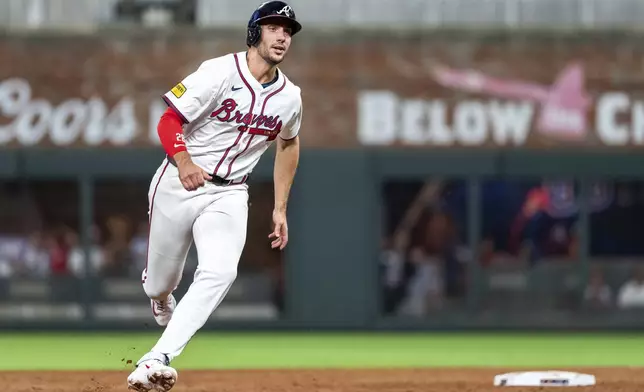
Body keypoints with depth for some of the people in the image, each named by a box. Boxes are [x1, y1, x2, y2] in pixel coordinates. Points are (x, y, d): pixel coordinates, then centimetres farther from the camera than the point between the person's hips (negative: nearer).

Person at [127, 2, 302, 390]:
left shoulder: (290, 97, 2)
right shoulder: (220, 73, -14)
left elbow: (288, 144, 21)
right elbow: (169, 121, -16)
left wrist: (280, 208, 18)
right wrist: (184, 161, -34)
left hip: (229, 194, 3)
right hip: (179, 185, -2)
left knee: (220, 272, -25)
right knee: (160, 283, 9)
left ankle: (157, 360, -29)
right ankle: (162, 299, 51)